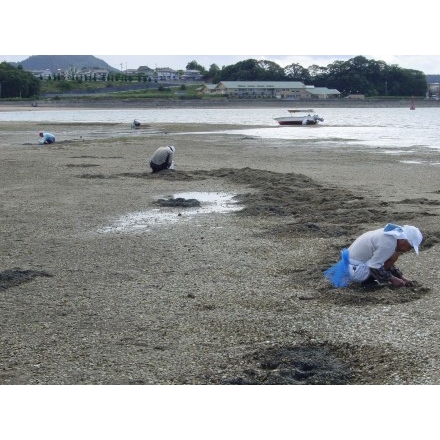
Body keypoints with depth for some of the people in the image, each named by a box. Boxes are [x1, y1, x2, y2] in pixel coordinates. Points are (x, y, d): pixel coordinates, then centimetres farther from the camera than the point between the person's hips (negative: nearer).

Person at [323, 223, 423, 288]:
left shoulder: (391, 234, 5)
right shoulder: (389, 243, -24)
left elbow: (388, 262, 18)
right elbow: (374, 266, -23)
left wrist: (401, 277, 12)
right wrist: (392, 279, -12)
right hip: (356, 269, -10)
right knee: (393, 254, -17)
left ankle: (368, 276, 10)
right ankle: (369, 278, -7)